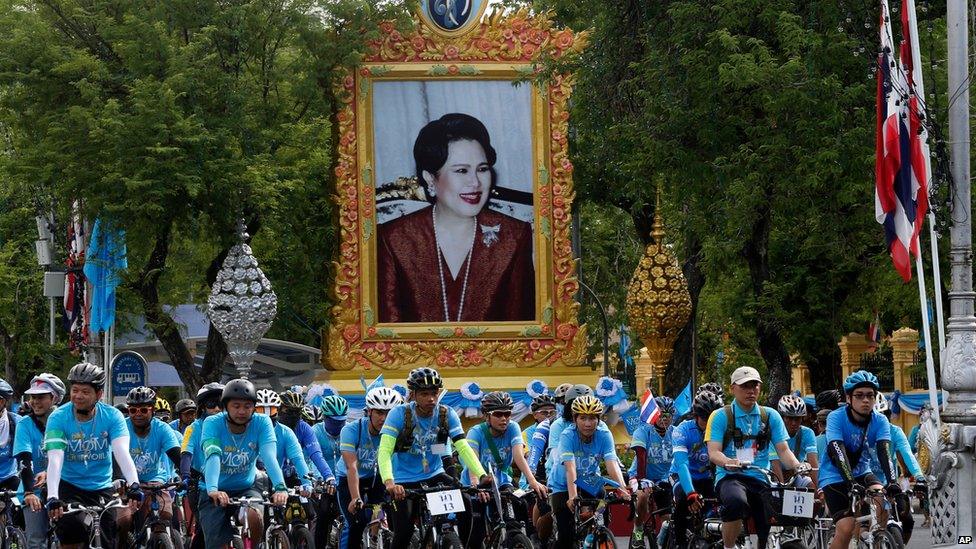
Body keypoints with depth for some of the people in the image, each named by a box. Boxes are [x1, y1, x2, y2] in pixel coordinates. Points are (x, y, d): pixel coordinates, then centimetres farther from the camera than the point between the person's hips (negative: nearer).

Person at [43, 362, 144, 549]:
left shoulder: (112, 416, -11)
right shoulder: (58, 418, -14)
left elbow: (122, 453, -24)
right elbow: (55, 459, -25)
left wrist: (134, 485, -42)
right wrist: (52, 497, -40)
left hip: (102, 489, 2)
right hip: (69, 487, -2)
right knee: (74, 526, -29)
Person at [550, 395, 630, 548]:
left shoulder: (604, 436, -17)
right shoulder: (567, 436, -25)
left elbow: (612, 465, -29)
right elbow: (570, 468, -36)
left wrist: (622, 490, -44)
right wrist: (572, 496, -50)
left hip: (590, 484, 3)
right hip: (564, 485, -3)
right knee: (566, 536, -14)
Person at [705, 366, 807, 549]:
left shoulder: (770, 416, 13)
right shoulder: (721, 416, 3)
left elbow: (783, 450, 8)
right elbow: (713, 452, -7)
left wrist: (797, 465, -14)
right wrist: (729, 462, -30)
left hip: (760, 480, 3)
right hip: (730, 478, -3)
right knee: (737, 501, -39)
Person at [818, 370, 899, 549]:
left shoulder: (880, 421, -11)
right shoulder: (836, 418, -21)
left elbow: (884, 452, -24)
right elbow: (838, 453, -33)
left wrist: (892, 481, -41)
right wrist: (851, 484, -46)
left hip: (861, 471, 4)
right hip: (835, 476, -4)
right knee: (846, 529, -20)